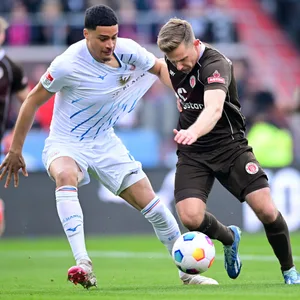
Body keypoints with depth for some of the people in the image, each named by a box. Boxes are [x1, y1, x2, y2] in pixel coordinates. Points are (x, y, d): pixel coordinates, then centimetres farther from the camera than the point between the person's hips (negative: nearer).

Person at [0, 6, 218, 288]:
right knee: (65, 176, -39)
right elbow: (33, 101, -12)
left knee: (151, 203, 0)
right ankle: (83, 265, -47)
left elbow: (159, 67, 9)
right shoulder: (69, 64, -25)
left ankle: (187, 270, 19)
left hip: (106, 145, 5)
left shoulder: (127, 50, -12)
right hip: (66, 145, -5)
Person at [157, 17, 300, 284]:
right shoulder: (173, 61, -3)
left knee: (266, 210, -15)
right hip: (192, 153, 4)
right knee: (190, 217, -19)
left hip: (229, 145, -4)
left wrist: (193, 132, -63)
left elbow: (214, 108, -46)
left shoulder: (215, 64, -25)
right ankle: (230, 238, 16)